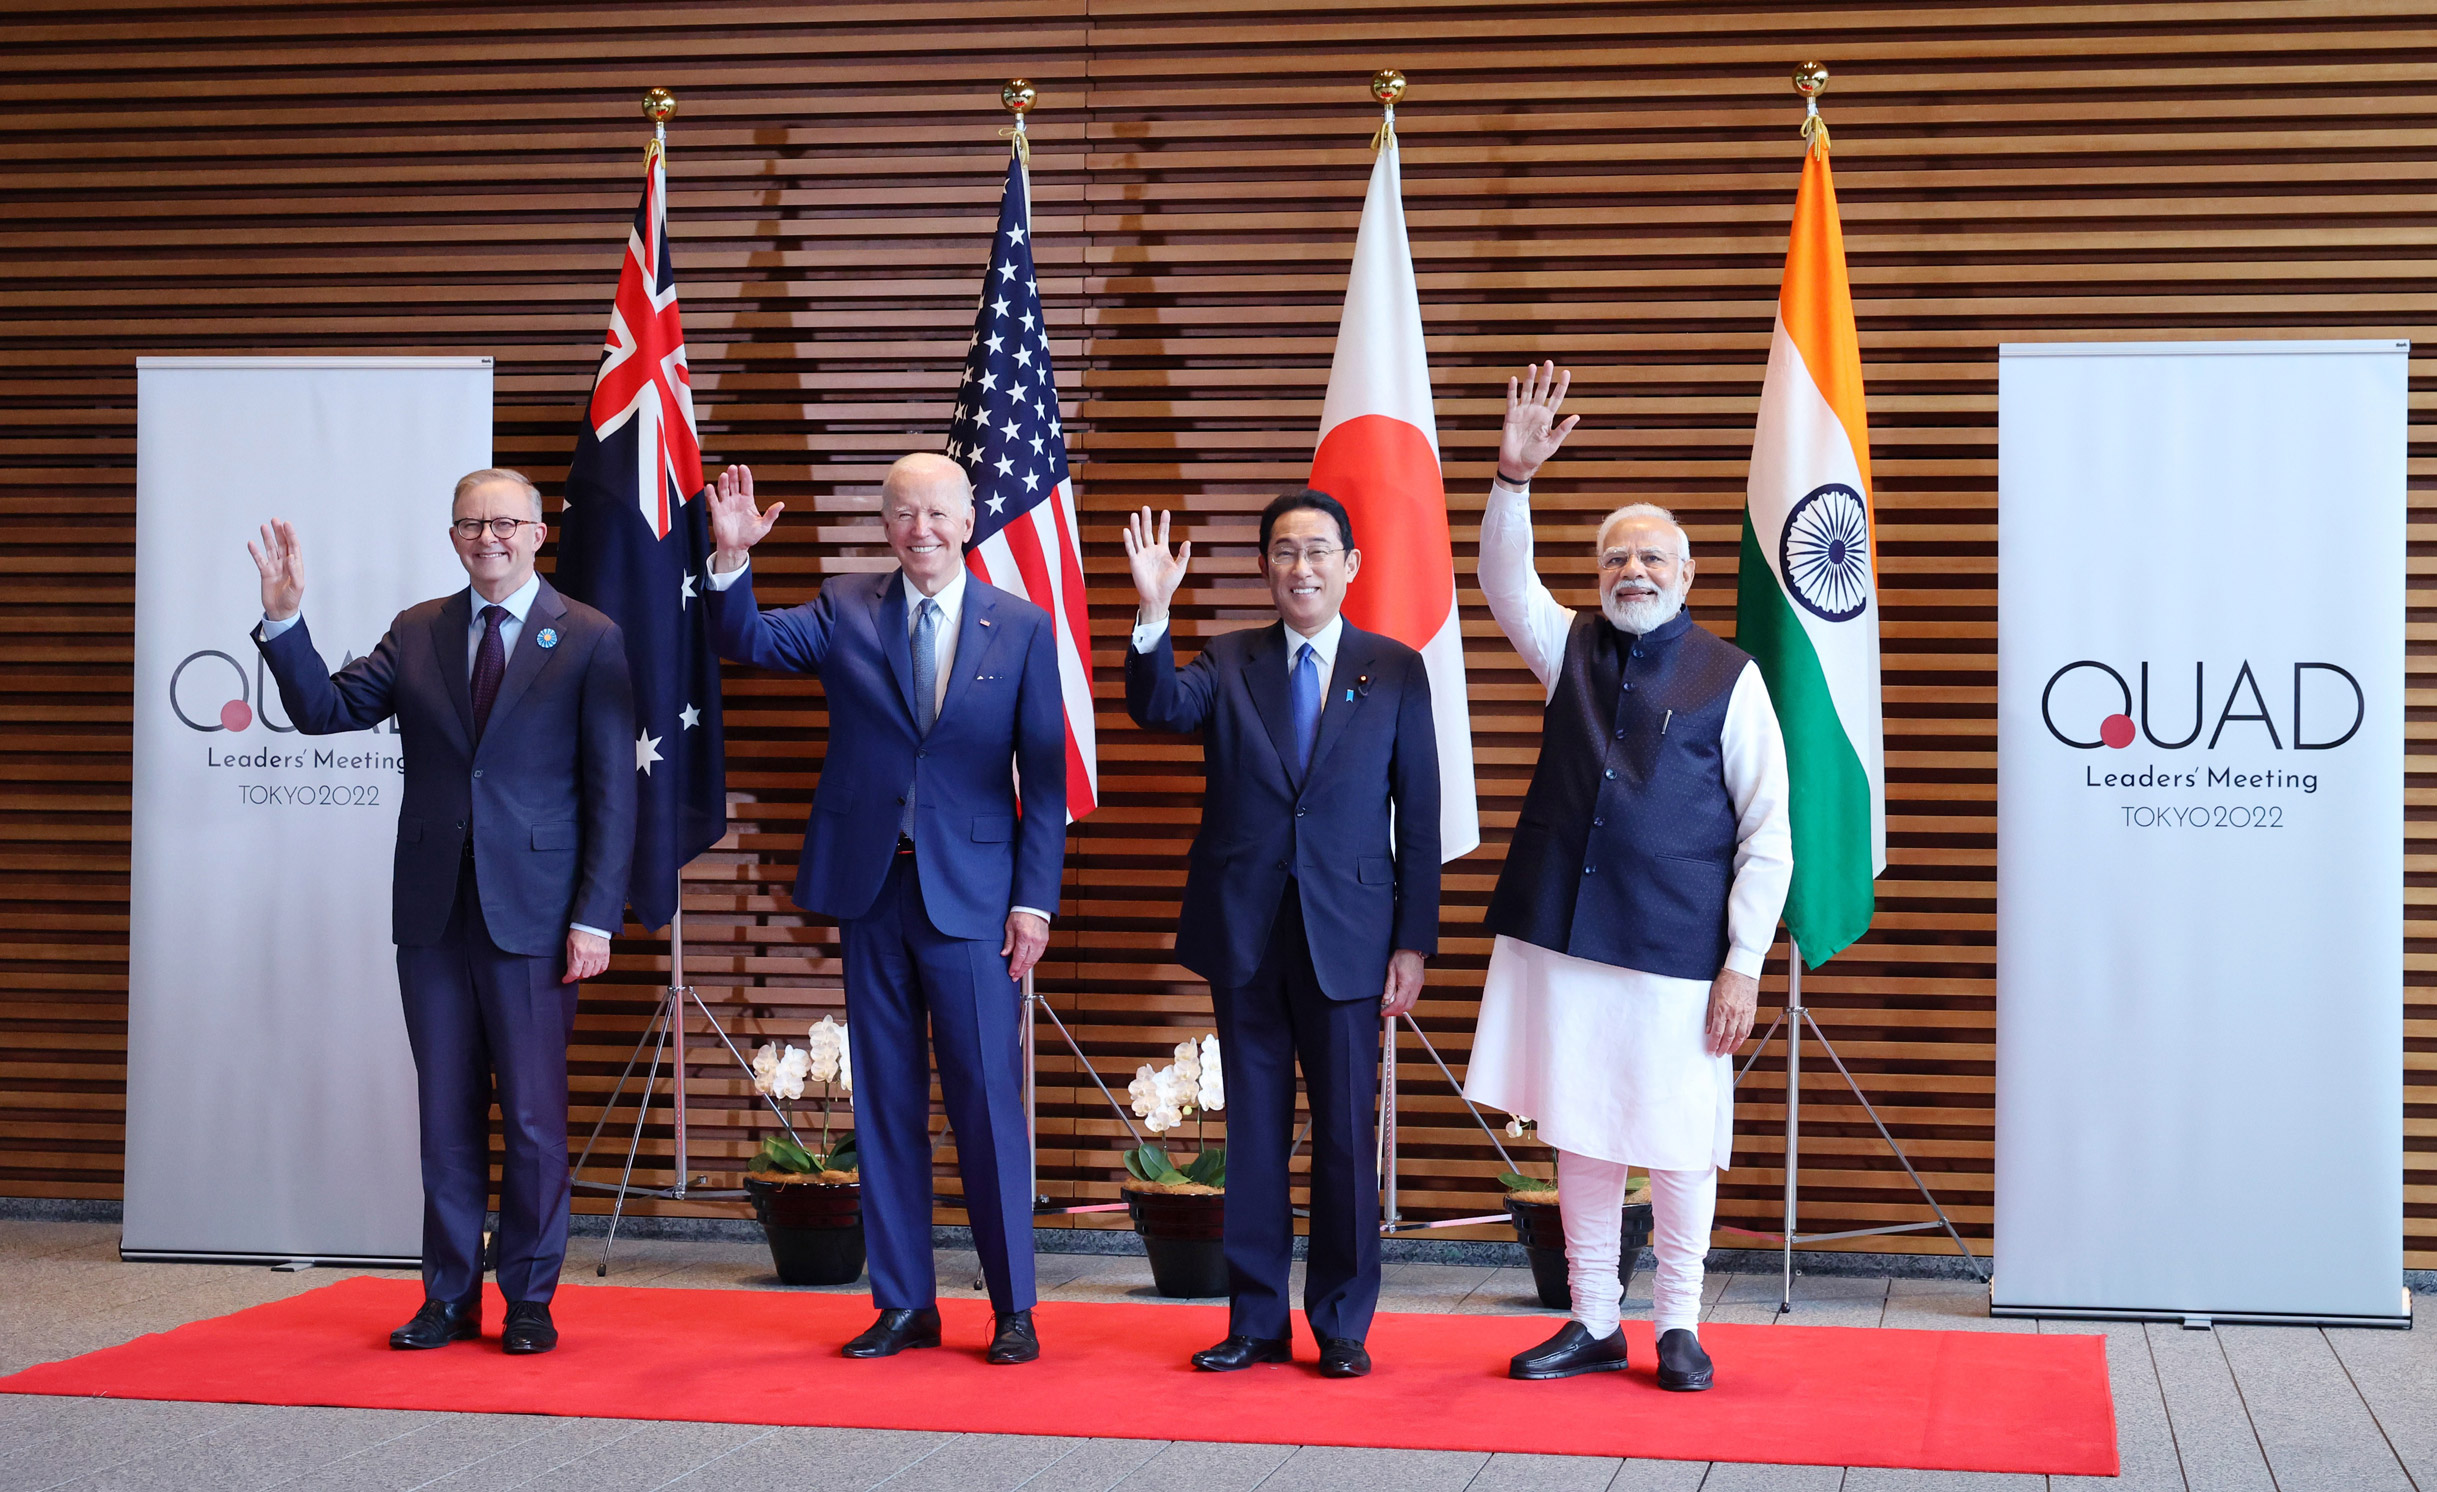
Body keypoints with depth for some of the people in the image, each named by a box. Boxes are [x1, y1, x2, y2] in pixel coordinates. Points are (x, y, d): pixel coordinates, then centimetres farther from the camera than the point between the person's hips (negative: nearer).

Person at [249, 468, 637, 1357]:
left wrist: (595, 916, -10)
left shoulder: (589, 640, -2)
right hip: (434, 913, 4)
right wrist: (284, 621, -9)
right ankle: (449, 1298, 18)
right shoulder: (417, 634, 10)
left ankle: (529, 1300, 13)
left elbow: (613, 790, -4)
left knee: (533, 1115, 1)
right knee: (446, 1112, 9)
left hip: (532, 914, -4)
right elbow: (325, 710, 6)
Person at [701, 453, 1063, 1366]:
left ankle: (1014, 1308, 10)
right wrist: (731, 557, -24)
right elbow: (747, 640, -6)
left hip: (972, 895, -2)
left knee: (988, 1100, -1)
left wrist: (1035, 901, -5)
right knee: (885, 1101, 8)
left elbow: (1043, 778, 1)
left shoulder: (1022, 628, 2)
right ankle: (904, 1304, 17)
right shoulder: (845, 612, 7)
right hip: (871, 888, 2)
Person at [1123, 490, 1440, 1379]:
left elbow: (1419, 812, 2)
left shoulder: (1395, 671, 3)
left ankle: (1343, 1327, 15)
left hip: (1347, 934, -2)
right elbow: (1157, 707, -14)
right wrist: (1152, 616, -30)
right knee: (1253, 1129, 8)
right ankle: (1256, 1321, 17)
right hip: (1244, 935, 2)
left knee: (1345, 1135, 4)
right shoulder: (1228, 664, 7)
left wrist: (1414, 940, -3)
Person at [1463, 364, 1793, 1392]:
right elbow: (1504, 581, -4)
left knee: (1678, 1141, 3)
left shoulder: (1729, 677, -2)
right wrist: (1514, 478, -20)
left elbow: (1767, 832, -3)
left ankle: (1677, 1325, 18)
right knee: (1577, 1133, 9)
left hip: (1677, 951, -3)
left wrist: (1743, 963, -9)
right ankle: (1593, 1323, 21)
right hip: (1565, 935, 4)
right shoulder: (1572, 649, 11)